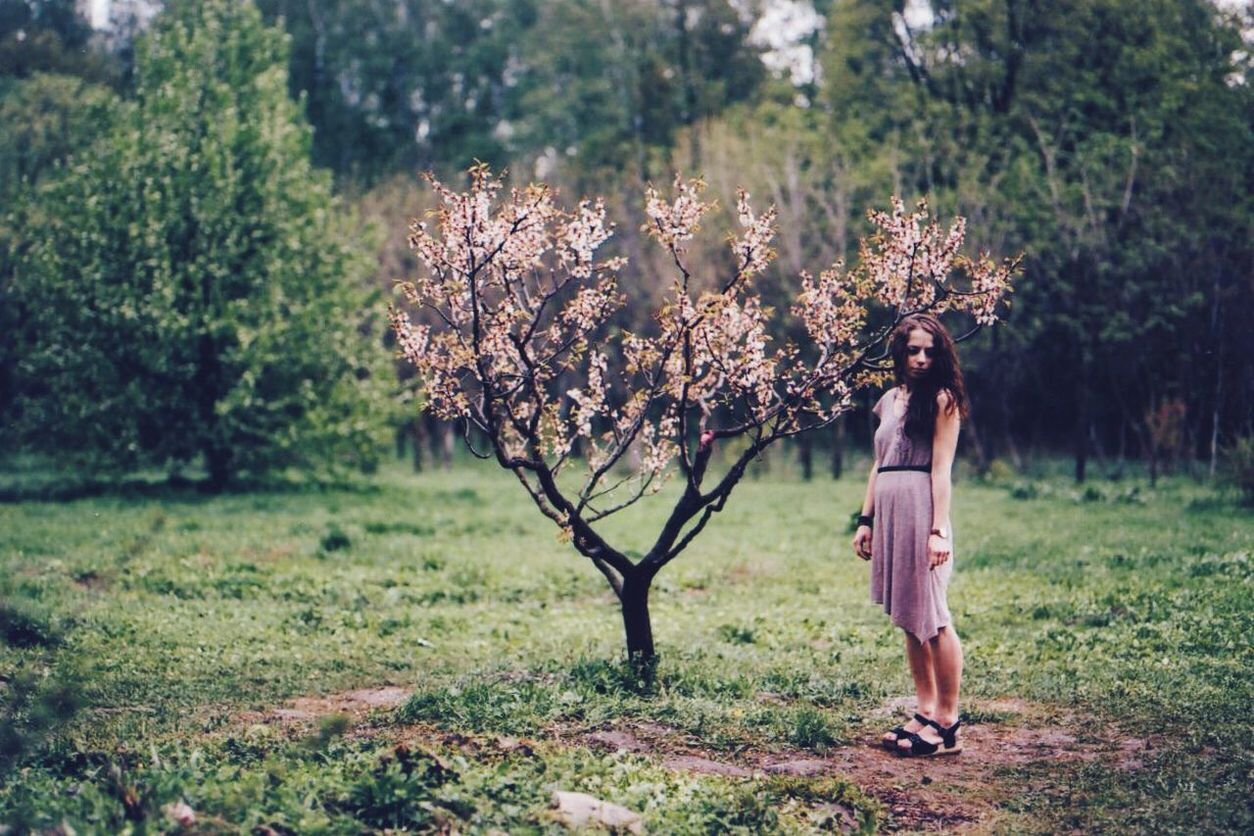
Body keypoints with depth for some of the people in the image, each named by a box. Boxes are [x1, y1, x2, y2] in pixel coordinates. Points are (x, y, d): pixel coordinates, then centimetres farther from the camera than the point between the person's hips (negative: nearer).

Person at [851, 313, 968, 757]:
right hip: (888, 511, 8)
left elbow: (941, 469, -9)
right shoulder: (889, 399, 18)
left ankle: (947, 724, -2)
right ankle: (924, 713, 17)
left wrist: (940, 529, -15)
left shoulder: (941, 399, -2)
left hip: (921, 509, -7)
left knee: (932, 618, -6)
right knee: (909, 619, 10)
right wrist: (866, 520, 15)